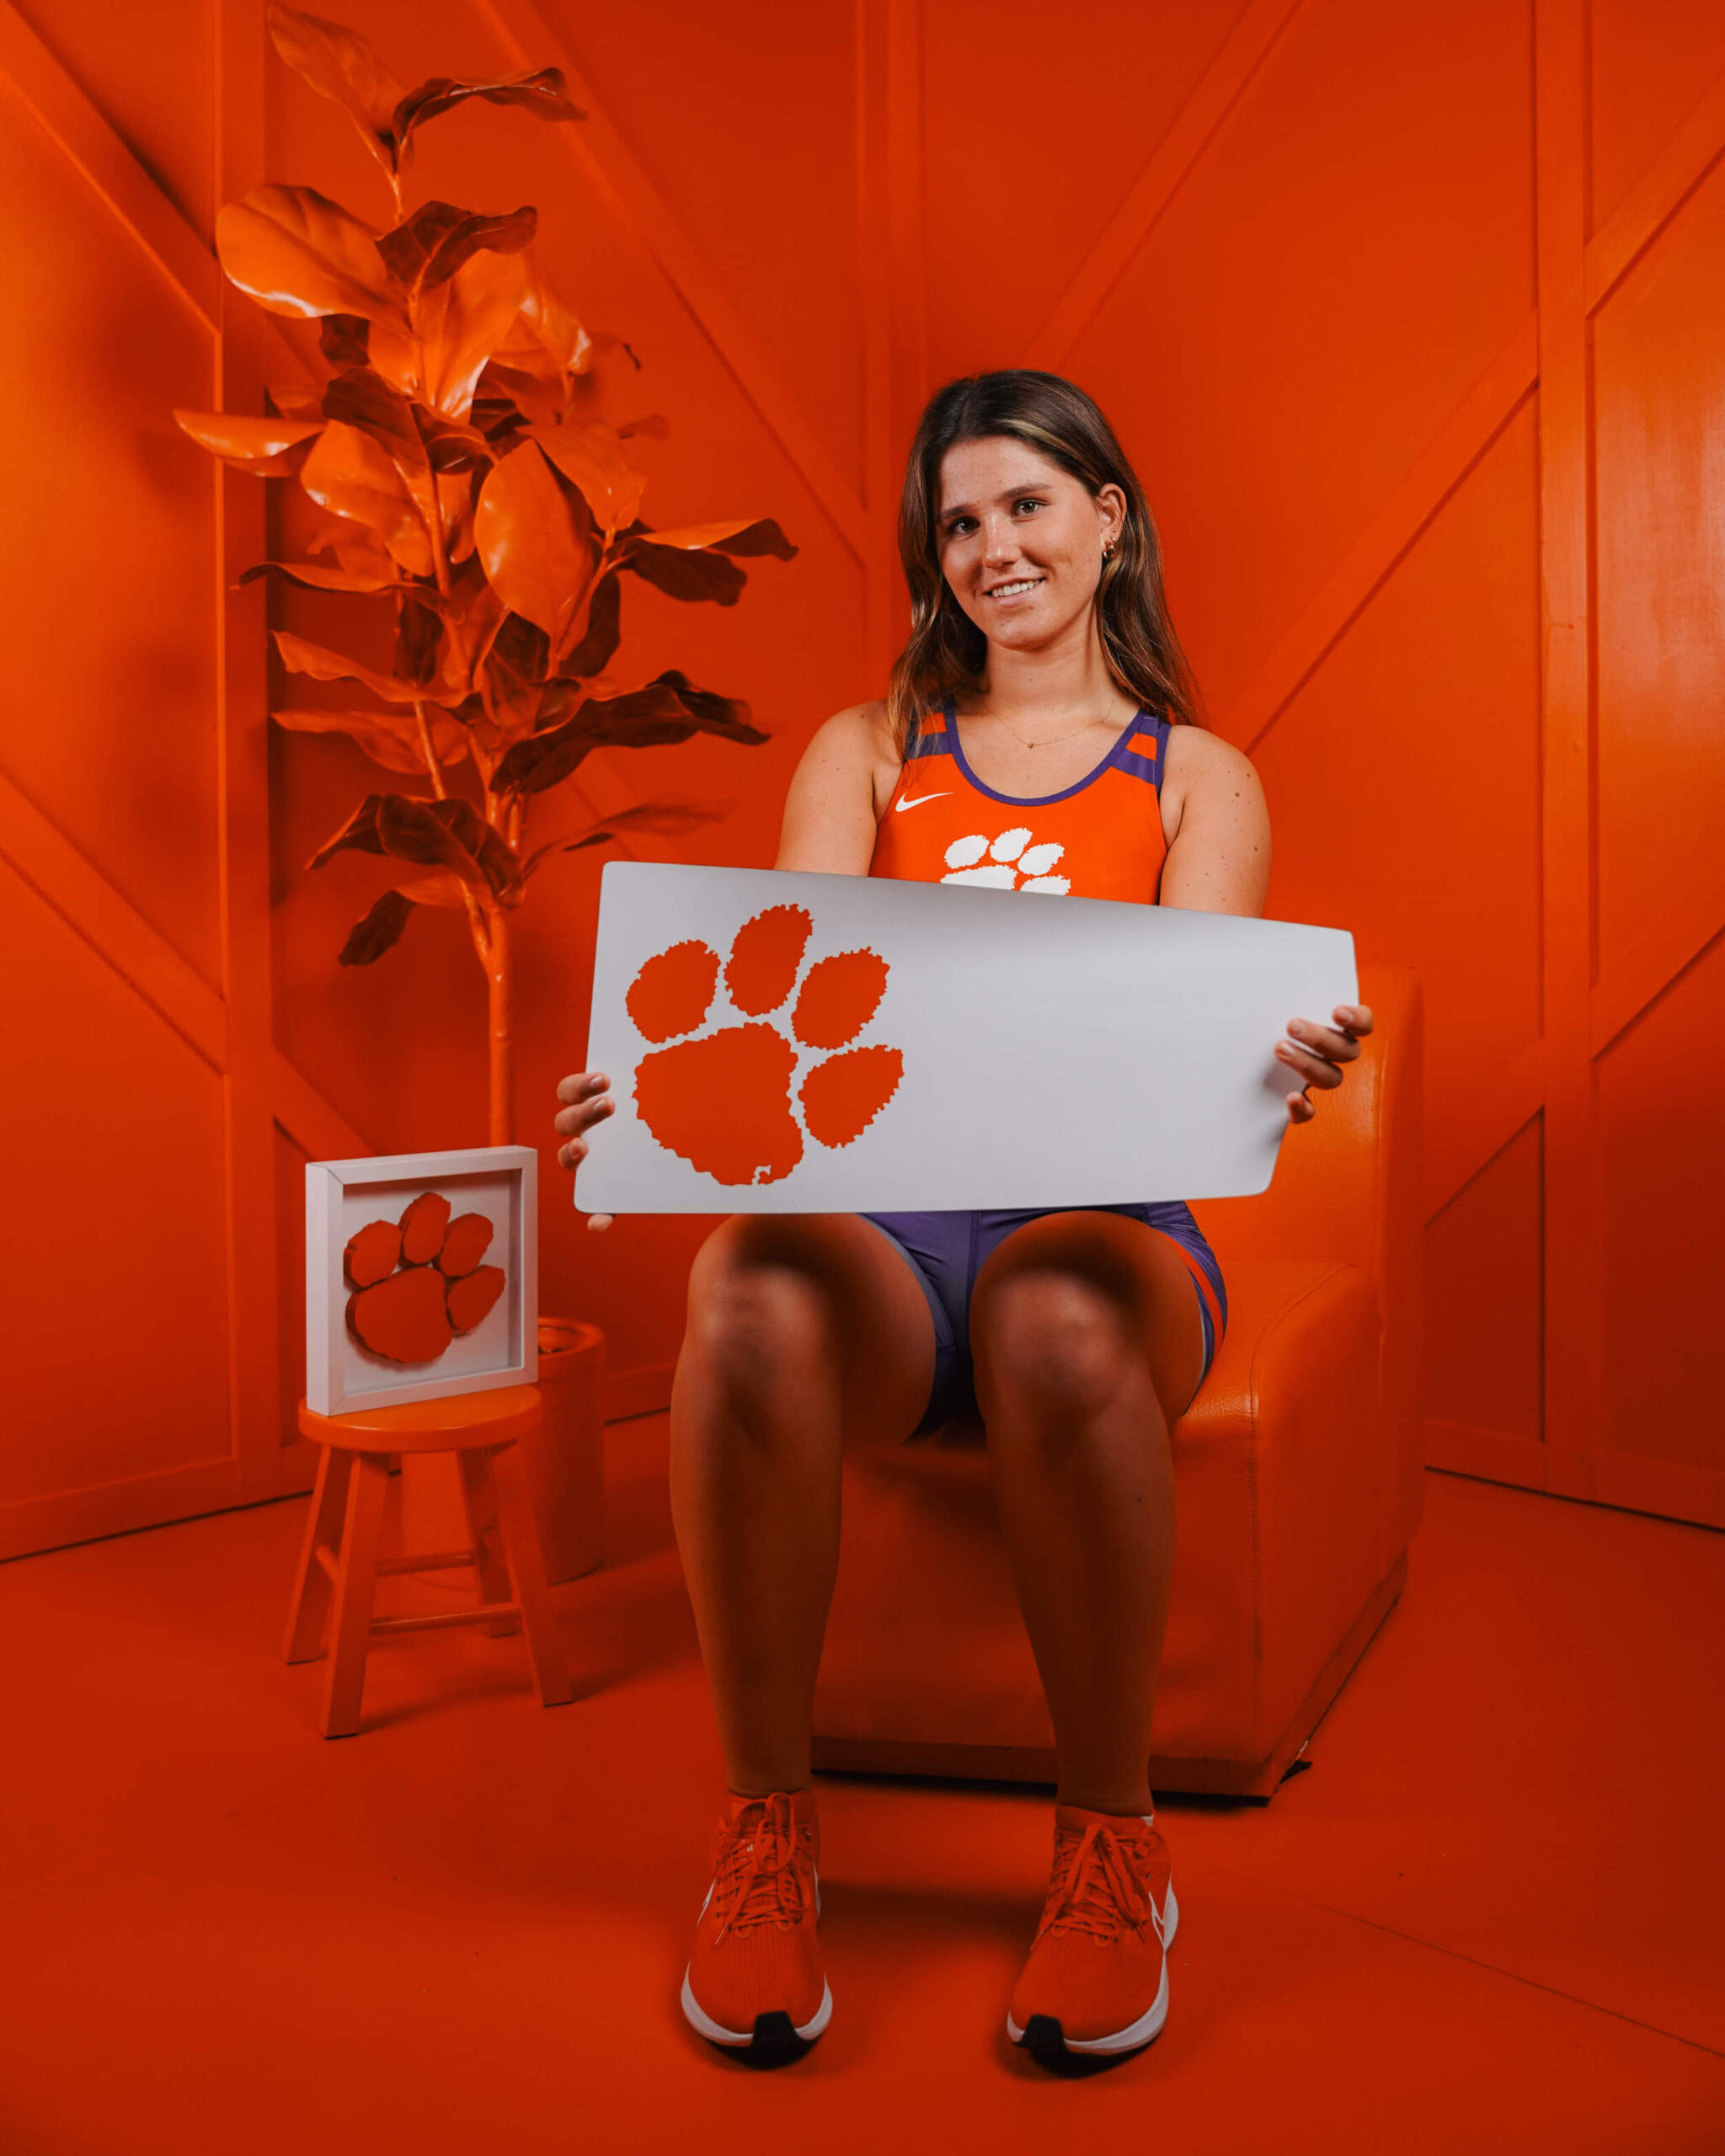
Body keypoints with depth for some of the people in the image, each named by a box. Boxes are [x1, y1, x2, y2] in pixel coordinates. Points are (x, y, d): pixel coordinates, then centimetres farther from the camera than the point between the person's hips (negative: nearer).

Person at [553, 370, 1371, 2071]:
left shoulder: (1199, 779, 15)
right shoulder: (864, 754, 18)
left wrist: (1274, 1068, -29)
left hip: (1101, 1218, 0)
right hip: (875, 1219, 1)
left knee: (1057, 1319, -38)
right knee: (750, 1297, -35)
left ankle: (1109, 1838, -13)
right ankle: (765, 1825, -13)